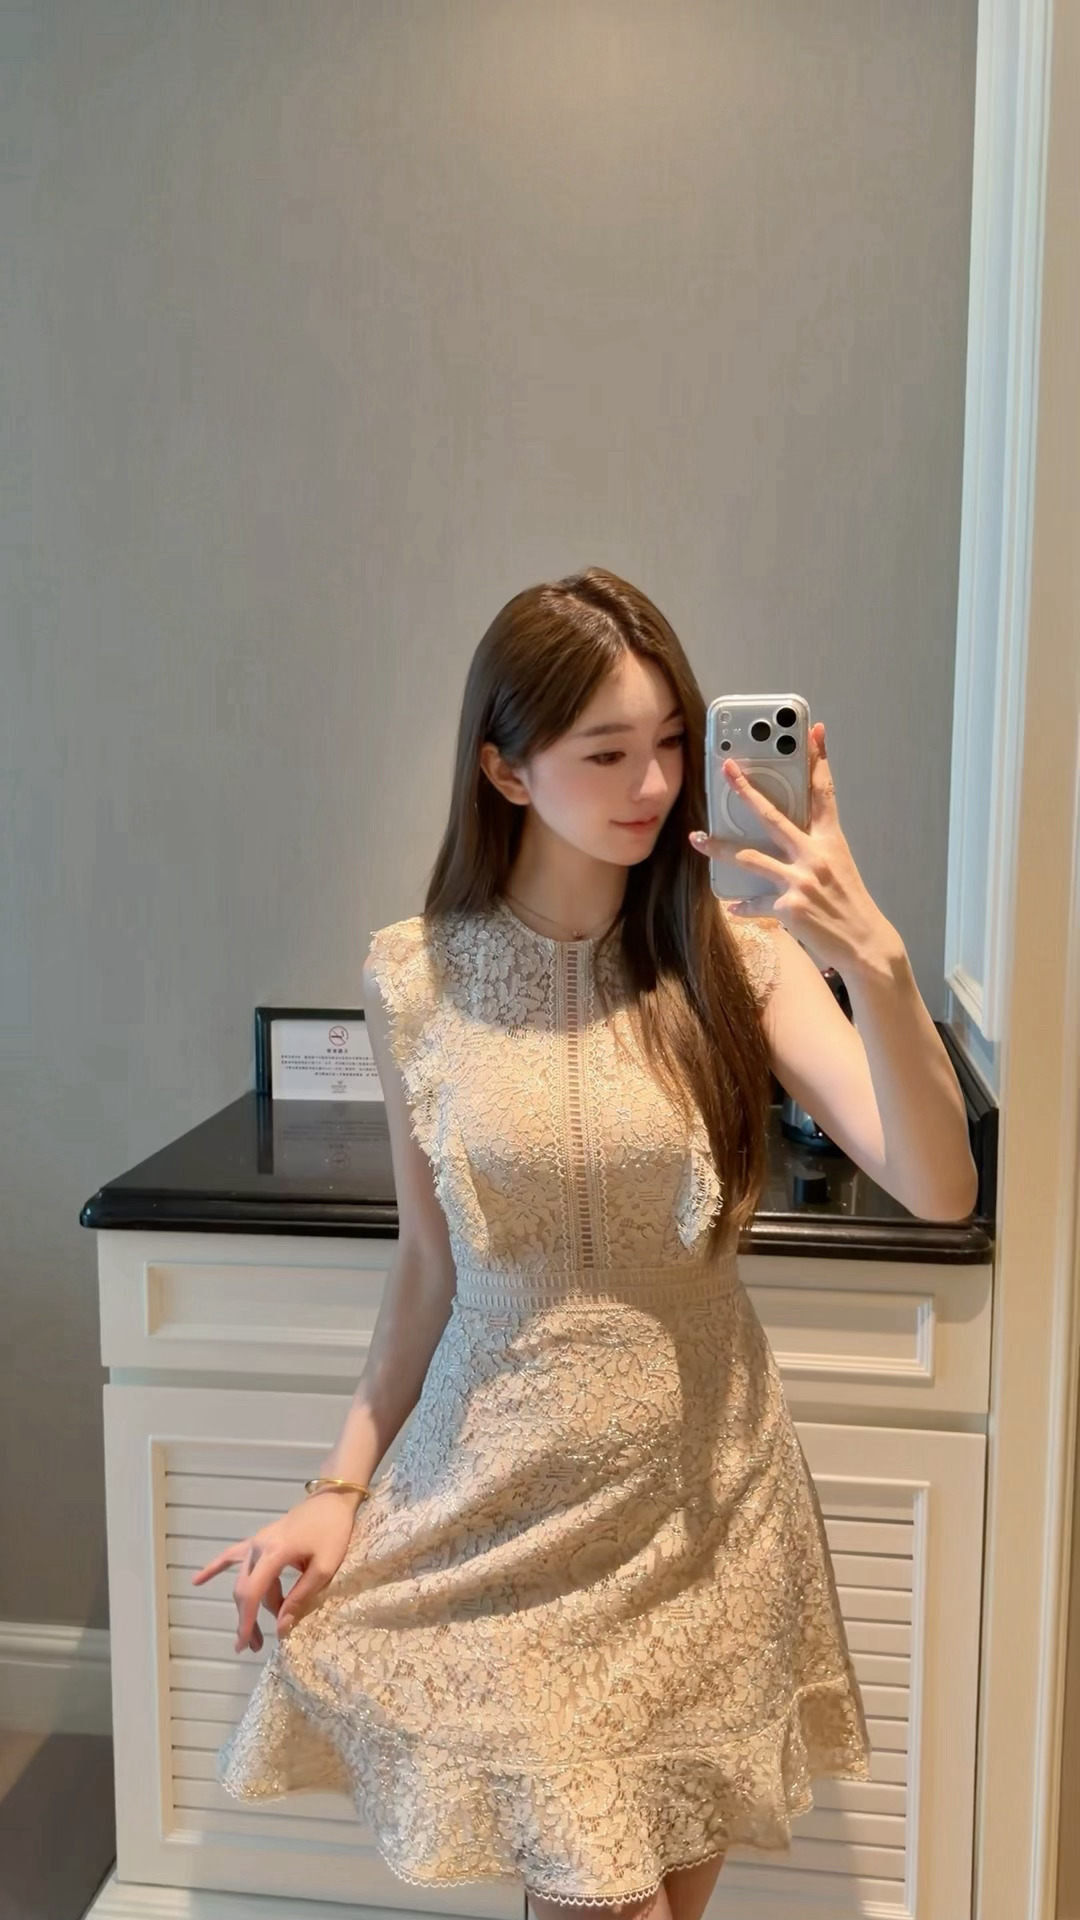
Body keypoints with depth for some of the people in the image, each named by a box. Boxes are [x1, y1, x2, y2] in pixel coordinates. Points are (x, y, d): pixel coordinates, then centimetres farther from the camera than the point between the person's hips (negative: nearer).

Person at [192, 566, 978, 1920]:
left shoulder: (732, 956, -9)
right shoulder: (416, 978, -7)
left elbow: (939, 1189, -18)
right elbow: (427, 1262, 3)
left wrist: (875, 964, -32)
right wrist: (342, 1483, 1)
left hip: (703, 1505, 1)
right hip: (504, 1506, -1)